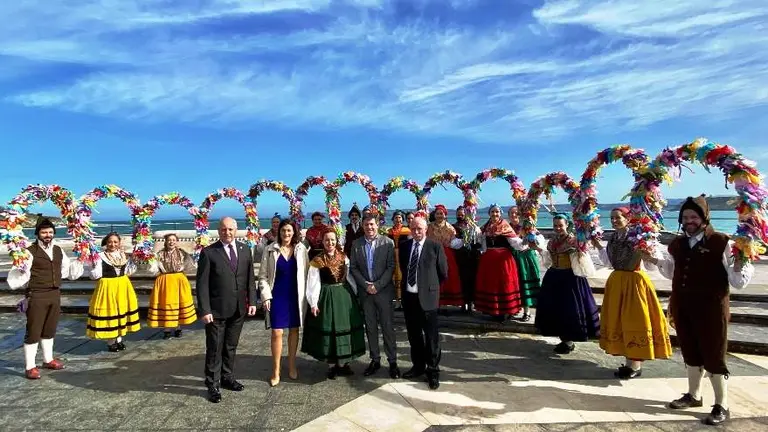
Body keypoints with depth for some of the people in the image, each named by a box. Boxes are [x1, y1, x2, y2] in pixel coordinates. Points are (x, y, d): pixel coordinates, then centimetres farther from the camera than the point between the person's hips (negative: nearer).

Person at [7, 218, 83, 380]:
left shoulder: (58, 251, 10)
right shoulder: (30, 252, -12)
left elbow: (66, 269, 22)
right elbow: (20, 274, -17)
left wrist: (79, 260, 14)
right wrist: (20, 268, -36)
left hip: (55, 295, 6)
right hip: (36, 296, -6)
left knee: (50, 329, 19)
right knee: (33, 331, 1)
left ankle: (48, 360, 33)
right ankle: (30, 367, 13)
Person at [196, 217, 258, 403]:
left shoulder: (245, 250, 5)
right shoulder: (208, 252, -8)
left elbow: (250, 278, 8)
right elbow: (202, 283, -10)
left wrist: (252, 301, 2)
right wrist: (204, 310, -14)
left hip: (239, 309, 4)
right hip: (217, 310, -4)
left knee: (231, 346, 18)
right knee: (214, 349, 7)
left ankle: (227, 377, 34)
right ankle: (213, 384, 22)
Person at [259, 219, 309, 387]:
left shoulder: (301, 249, 0)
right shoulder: (271, 250, -2)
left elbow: (306, 274, 2)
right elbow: (263, 275, 0)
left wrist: (306, 295, -3)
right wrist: (266, 296, -8)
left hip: (296, 296, 2)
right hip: (277, 296, -1)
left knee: (294, 330, 12)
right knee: (277, 332, -2)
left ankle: (292, 366, 27)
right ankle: (276, 371, 11)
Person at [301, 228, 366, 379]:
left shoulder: (344, 258, 6)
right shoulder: (317, 261, -5)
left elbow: (349, 277, 11)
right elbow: (313, 284, -7)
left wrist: (355, 294, 6)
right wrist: (313, 304, -12)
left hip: (344, 296, 4)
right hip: (327, 298, -3)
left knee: (345, 327, 7)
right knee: (328, 329, 2)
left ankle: (344, 363, 21)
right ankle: (332, 365, 16)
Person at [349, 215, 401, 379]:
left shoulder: (387, 242, -4)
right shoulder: (356, 244, 6)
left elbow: (391, 267, -7)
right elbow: (353, 267, 4)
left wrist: (377, 285, -14)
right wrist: (366, 285, -8)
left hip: (384, 290, -3)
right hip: (365, 291, 3)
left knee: (388, 327, 1)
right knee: (370, 327, 10)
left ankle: (393, 361, 11)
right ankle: (375, 360, 20)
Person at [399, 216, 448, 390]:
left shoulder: (435, 247, -6)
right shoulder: (404, 246, 8)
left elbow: (443, 273, 0)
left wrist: (430, 285, 8)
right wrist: (407, 283, 12)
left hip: (427, 296, -4)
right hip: (408, 296, 5)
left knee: (431, 336, 3)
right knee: (413, 334, 15)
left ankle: (433, 371, 16)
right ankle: (418, 365, 31)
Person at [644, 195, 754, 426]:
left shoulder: (721, 243, -11)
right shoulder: (677, 244, 6)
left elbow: (738, 282, -11)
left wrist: (739, 263, -30)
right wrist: (654, 259, 9)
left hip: (711, 309, -6)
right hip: (683, 308, 6)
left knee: (713, 356, 4)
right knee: (690, 353, 18)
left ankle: (722, 406, 20)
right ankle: (693, 395, 35)